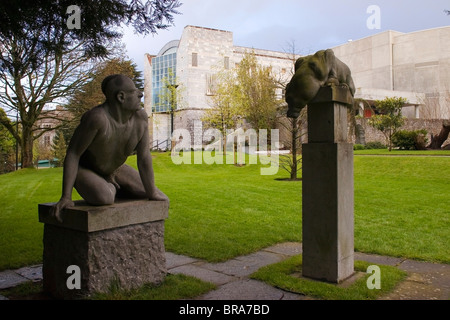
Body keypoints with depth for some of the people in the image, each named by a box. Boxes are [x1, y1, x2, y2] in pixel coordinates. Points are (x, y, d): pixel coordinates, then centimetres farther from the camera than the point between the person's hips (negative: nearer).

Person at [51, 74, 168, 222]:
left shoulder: (140, 116, -19)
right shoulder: (97, 117, -36)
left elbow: (144, 158, -17)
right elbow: (72, 153, -28)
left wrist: (152, 194, -18)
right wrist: (66, 197, -31)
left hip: (114, 170, 6)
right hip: (83, 171, -5)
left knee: (162, 201, -1)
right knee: (105, 198, -41)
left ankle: (110, 186, 12)